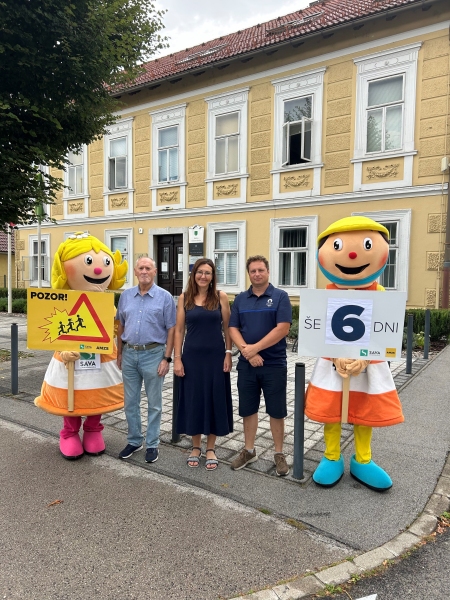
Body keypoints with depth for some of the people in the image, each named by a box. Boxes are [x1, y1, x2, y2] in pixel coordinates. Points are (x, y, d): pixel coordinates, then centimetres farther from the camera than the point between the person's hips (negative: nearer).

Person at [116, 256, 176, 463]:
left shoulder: (165, 297, -5)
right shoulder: (126, 296, 7)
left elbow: (171, 330, -6)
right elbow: (121, 326, 14)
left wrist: (166, 358, -11)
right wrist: (119, 353, 12)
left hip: (153, 354, -4)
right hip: (129, 354, 4)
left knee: (154, 403, 7)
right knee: (130, 402, 14)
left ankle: (152, 444, 22)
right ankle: (134, 440, 30)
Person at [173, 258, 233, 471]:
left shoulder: (221, 297, 0)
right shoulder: (184, 298, 2)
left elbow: (227, 328, 2)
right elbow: (179, 330, 2)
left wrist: (228, 354, -5)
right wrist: (177, 358, -3)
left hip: (215, 356, 0)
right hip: (192, 356, 1)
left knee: (215, 400, 6)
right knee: (193, 400, 8)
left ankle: (210, 449, 23)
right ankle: (195, 447, 27)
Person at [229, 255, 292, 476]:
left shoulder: (280, 297, -4)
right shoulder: (240, 299, 7)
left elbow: (282, 329, -14)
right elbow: (233, 329, 2)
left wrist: (255, 348, -16)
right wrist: (246, 351, -14)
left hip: (274, 364, -3)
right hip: (246, 364, 3)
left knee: (276, 411, 8)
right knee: (248, 409, 13)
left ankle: (279, 454, 24)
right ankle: (248, 450, 29)